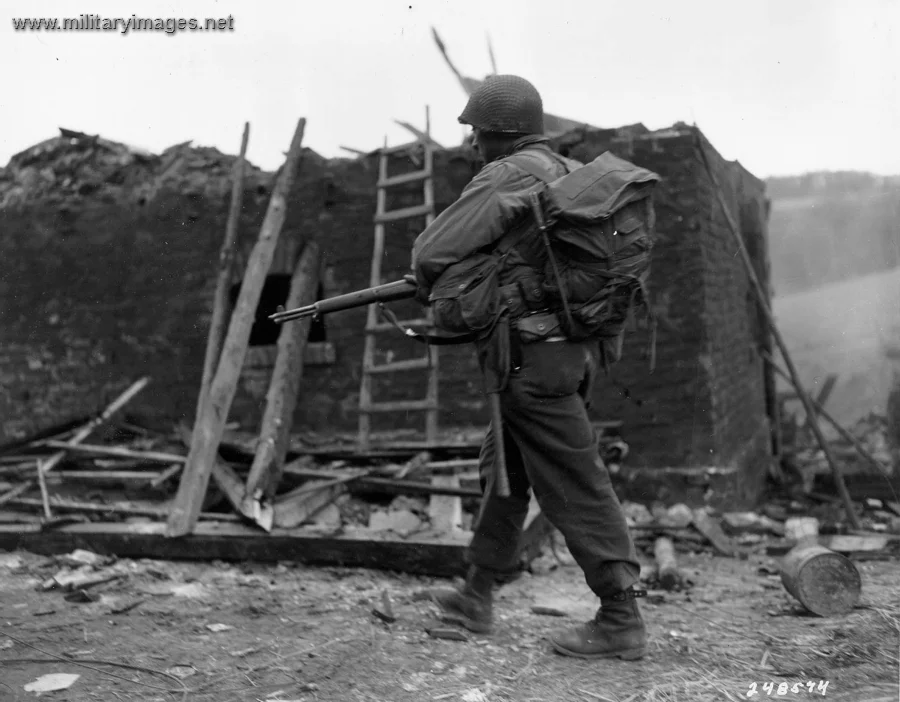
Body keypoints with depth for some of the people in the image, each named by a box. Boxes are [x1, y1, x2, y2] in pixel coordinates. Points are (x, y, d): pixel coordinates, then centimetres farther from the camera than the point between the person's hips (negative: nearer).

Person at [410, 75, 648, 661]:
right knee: (504, 469, 19)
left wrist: (433, 290, 10)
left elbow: (434, 252, -15)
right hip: (575, 347, 9)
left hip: (534, 359, -9)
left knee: (574, 487, -2)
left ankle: (621, 621, 7)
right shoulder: (574, 176, 13)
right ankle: (478, 595, 31)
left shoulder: (504, 179, -12)